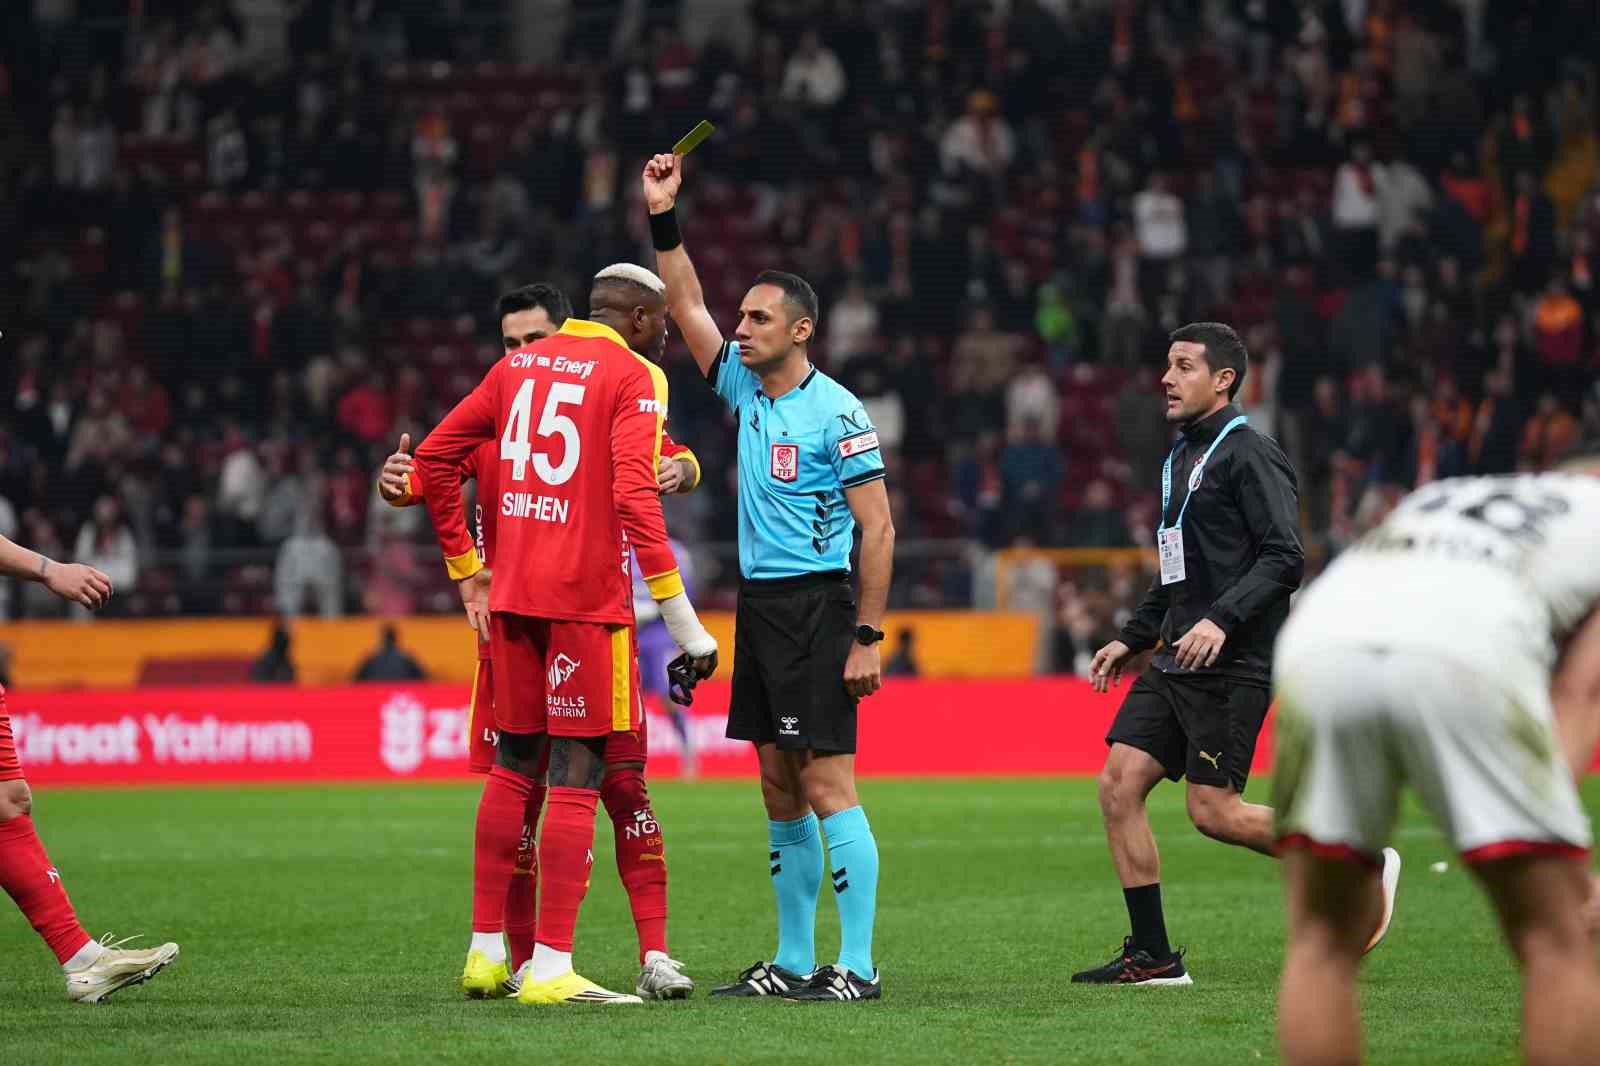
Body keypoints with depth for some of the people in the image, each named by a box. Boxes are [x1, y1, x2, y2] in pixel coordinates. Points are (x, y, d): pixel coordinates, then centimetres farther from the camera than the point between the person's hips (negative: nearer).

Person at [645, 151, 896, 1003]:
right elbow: (687, 307, 18)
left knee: (826, 784, -10)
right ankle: (793, 963, 14)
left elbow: (878, 529, -12)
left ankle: (857, 965, -10)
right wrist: (664, 217, 8)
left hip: (815, 609, -8)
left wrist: (867, 637, -16)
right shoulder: (745, 388, 11)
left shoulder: (836, 412, -11)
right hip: (758, 605, 8)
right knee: (780, 792, 9)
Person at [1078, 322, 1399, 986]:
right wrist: (1134, 638, 23)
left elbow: (1284, 558, -18)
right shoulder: (1180, 457, 19)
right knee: (1118, 787, -1)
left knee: (1213, 812, -10)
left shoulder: (1249, 455, -9)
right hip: (1176, 662, 9)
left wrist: (1221, 619, -28)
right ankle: (1151, 956, 3)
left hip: (1231, 667, -9)